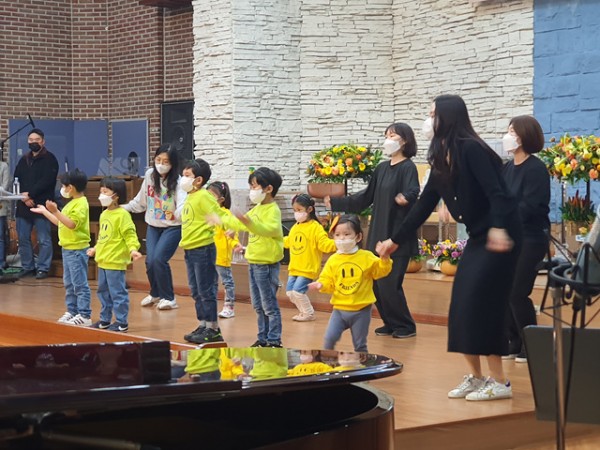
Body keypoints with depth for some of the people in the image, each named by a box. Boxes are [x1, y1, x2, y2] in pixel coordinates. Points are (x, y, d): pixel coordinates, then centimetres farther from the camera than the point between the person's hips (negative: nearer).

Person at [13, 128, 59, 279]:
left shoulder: (49, 159, -1)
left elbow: (47, 181, -13)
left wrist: (30, 194, -16)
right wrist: (23, 196, -8)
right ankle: (27, 267, 16)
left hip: (41, 205, -6)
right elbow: (16, 180, 10)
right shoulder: (24, 160, 17)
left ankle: (43, 268, 1)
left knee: (44, 240, -3)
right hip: (23, 205, 6)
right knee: (23, 238, 7)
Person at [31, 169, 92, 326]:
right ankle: (72, 311, 22)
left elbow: (72, 224, -26)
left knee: (80, 284, -8)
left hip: (77, 250, -10)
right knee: (69, 284, 15)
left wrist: (55, 211, -32)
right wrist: (45, 212, 25)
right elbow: (60, 222, 23)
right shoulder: (72, 203, 15)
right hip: (68, 248, 10)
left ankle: (85, 315, -5)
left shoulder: (81, 204, -15)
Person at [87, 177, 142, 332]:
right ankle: (105, 320, 28)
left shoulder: (122, 214, -14)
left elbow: (130, 234, -18)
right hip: (103, 261, 9)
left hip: (116, 262, -9)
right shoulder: (104, 214, 12)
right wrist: (96, 249, 31)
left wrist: (133, 249, -32)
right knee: (103, 292, 17)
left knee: (117, 293, -4)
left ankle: (122, 323, 3)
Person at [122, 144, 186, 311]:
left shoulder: (177, 181, -15)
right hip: (153, 226, 4)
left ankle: (168, 298, 2)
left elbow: (183, 204, -30)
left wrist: (179, 213, -50)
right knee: (150, 261, -3)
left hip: (172, 227, -4)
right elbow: (141, 201, 15)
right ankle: (155, 294, 26)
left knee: (158, 259, -18)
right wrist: (124, 207, 16)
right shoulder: (150, 175, -1)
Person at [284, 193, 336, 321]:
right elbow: (288, 241, 27)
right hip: (294, 268, 8)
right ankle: (304, 311, 25)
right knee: (290, 291, 8)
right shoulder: (295, 227, 10)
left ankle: (309, 313, 6)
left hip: (308, 269, -8)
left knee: (298, 291, -13)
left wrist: (336, 243, -38)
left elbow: (324, 243, -20)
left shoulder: (315, 227, -13)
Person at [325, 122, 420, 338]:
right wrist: (335, 202, 23)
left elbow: (413, 193, -23)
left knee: (390, 284, -9)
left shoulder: (408, 168, -8)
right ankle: (391, 323, 20)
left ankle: (406, 326, 6)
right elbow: (366, 198, 20)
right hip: (378, 234, 7)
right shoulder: (381, 168, 13)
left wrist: (406, 198, -47)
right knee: (376, 284, 7)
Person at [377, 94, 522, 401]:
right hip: (478, 237, 9)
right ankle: (475, 377, 14)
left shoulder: (471, 149, -17)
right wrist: (395, 240, 20)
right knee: (462, 308, 6)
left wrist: (499, 228, -42)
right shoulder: (441, 159, 9)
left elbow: (496, 192, -26)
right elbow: (424, 205, 16)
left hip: (500, 237, -9)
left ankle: (499, 382, -5)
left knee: (480, 305, -11)